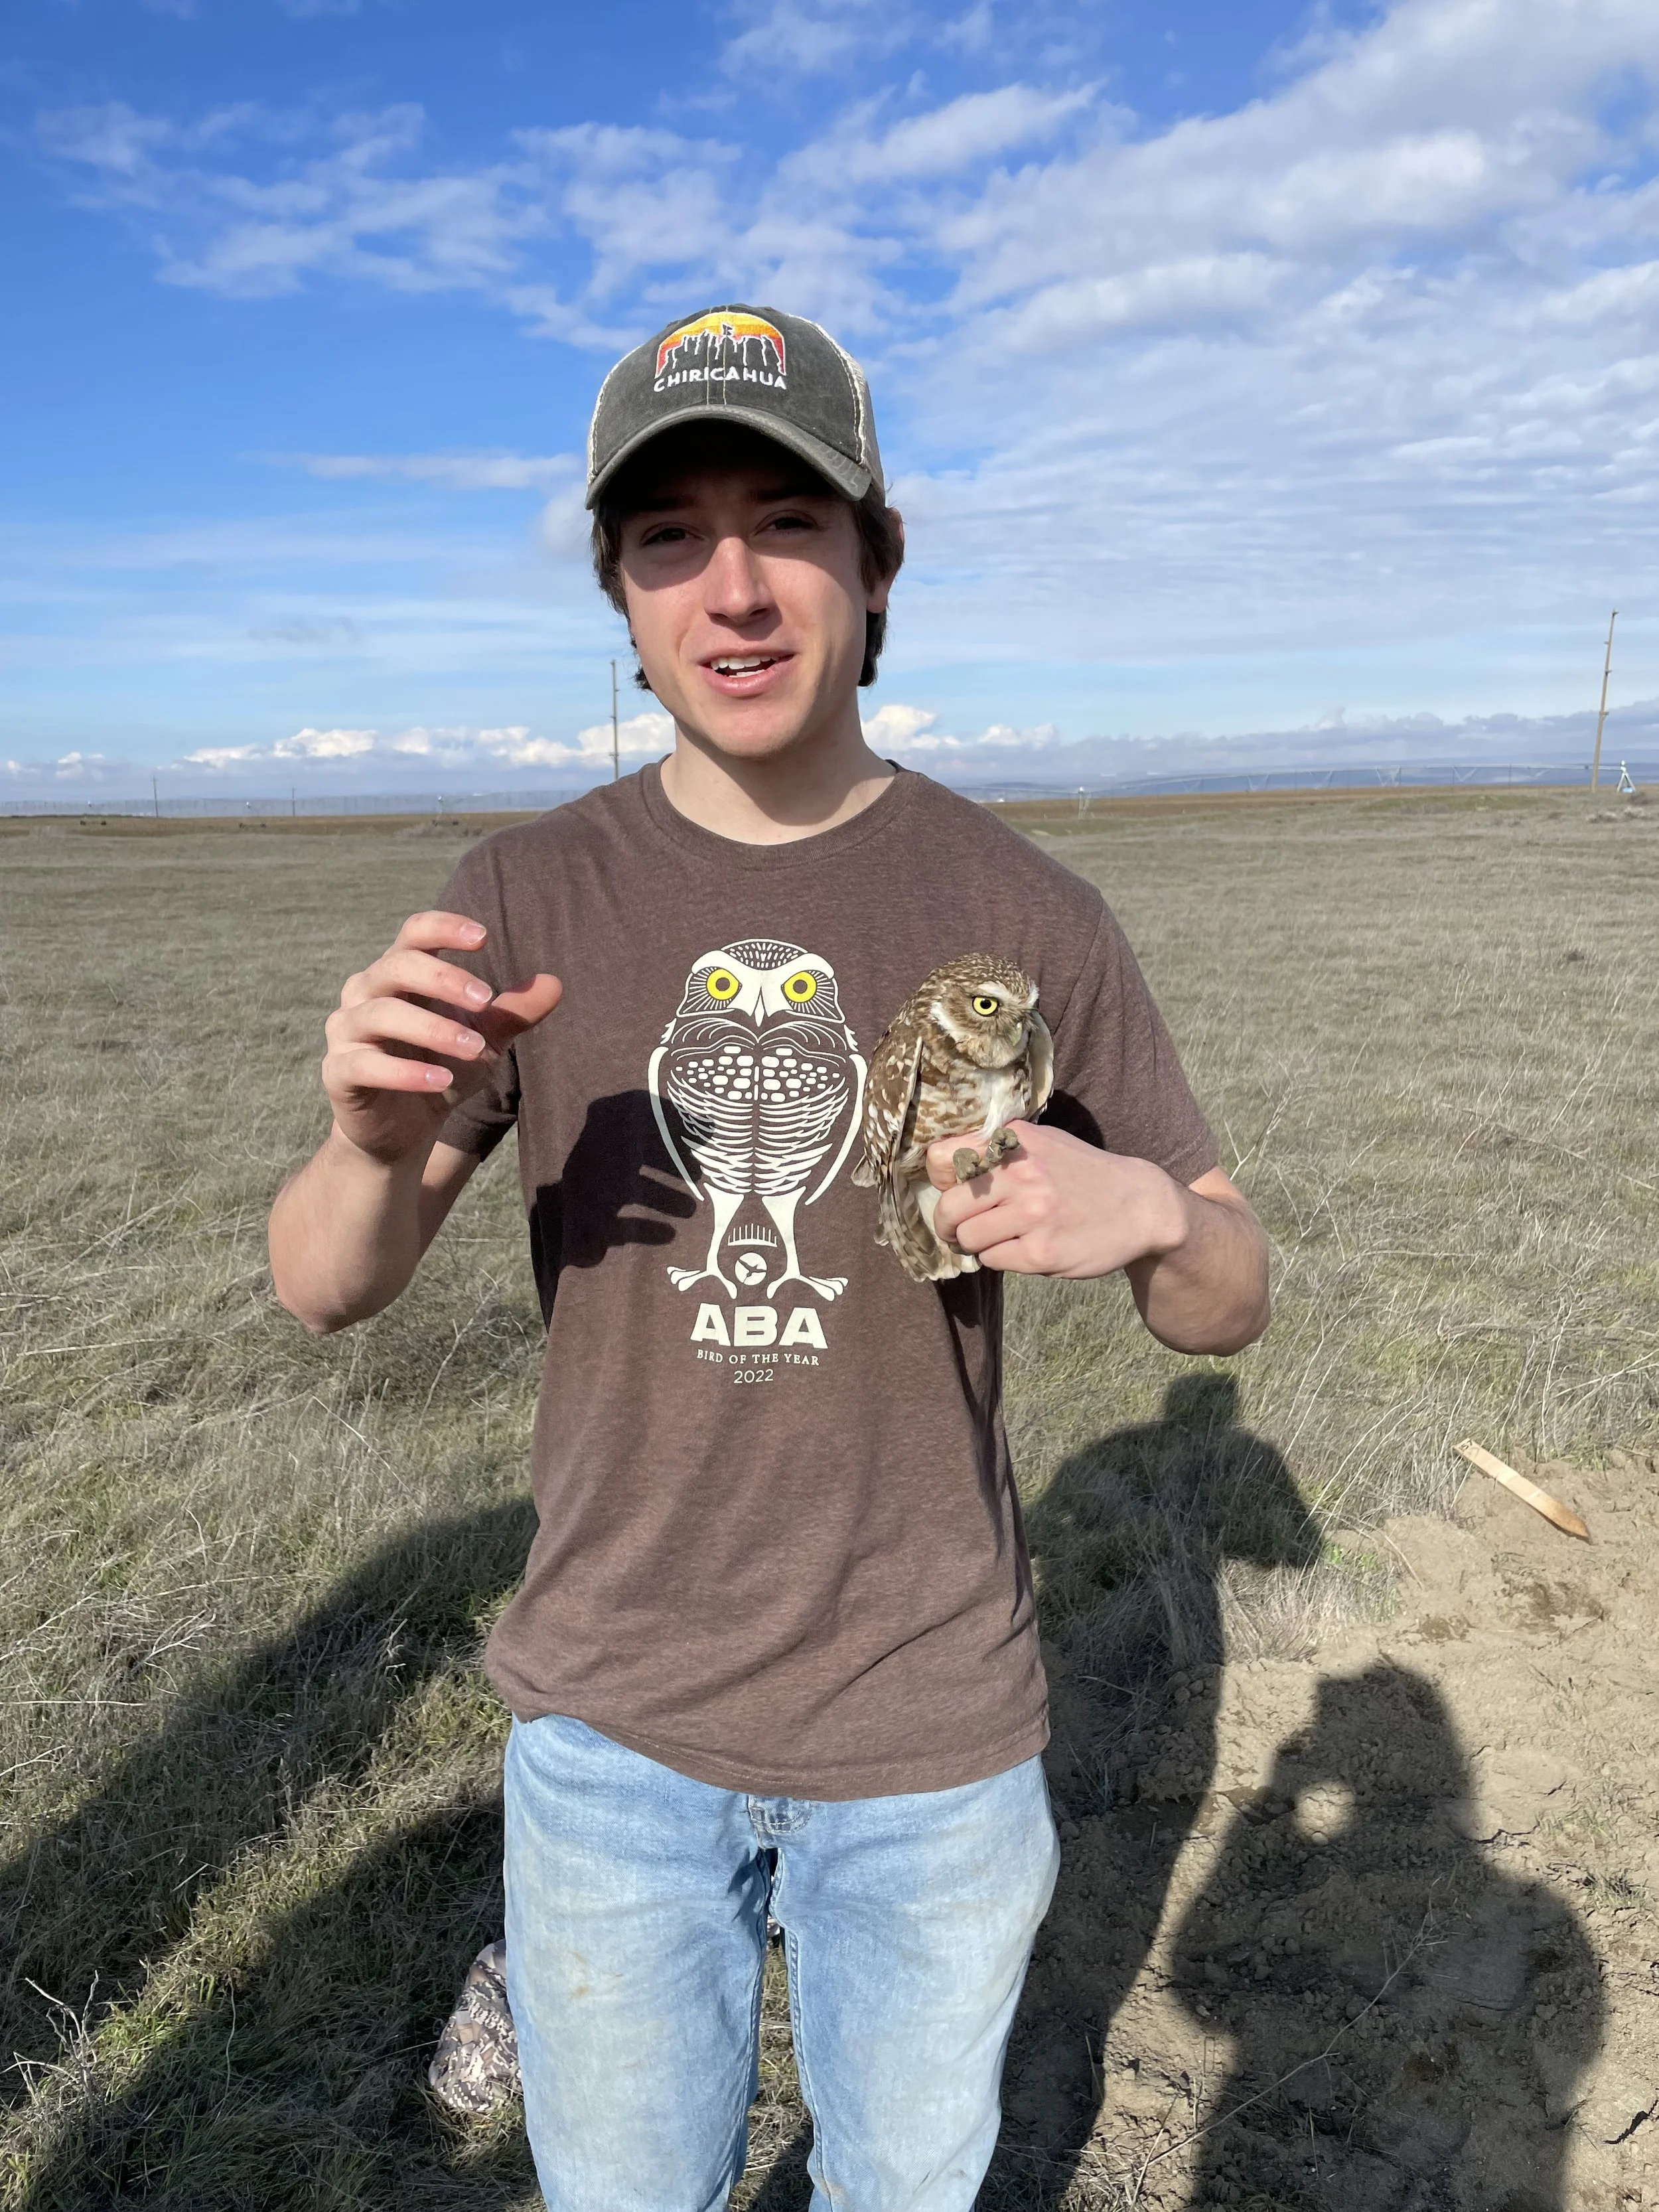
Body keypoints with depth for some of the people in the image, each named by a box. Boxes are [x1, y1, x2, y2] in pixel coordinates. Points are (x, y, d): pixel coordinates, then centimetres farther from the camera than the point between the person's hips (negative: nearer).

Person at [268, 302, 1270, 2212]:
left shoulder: (1021, 911, -10)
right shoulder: (528, 897, -7)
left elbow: (1226, 1302, -3)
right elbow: (323, 1290, -6)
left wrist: (1142, 1208, -26)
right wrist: (376, 1144, -29)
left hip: (933, 1729, 0)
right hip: (611, 1719, 1)